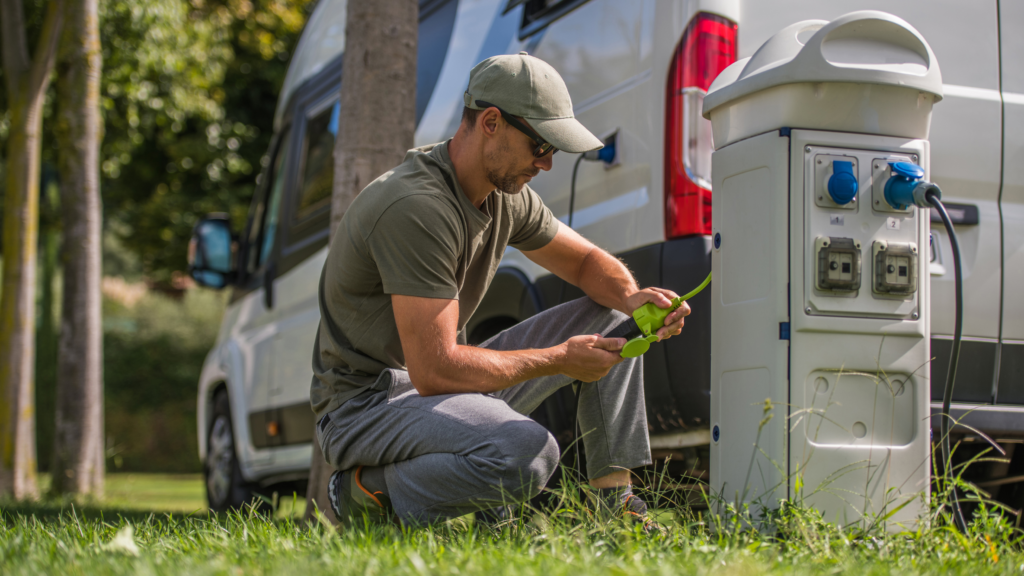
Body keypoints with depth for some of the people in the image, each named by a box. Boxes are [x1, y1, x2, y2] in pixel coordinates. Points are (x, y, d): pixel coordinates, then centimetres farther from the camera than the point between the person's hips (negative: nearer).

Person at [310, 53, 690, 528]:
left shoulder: (506, 195, 3)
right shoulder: (416, 207, -27)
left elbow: (588, 261, 17)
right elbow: (435, 370, -29)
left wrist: (632, 297, -8)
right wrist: (557, 360, -20)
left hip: (440, 376, 9)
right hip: (366, 404, -9)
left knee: (608, 318, 5)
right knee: (527, 453, -37)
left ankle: (614, 500, 4)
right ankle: (373, 491, -11)